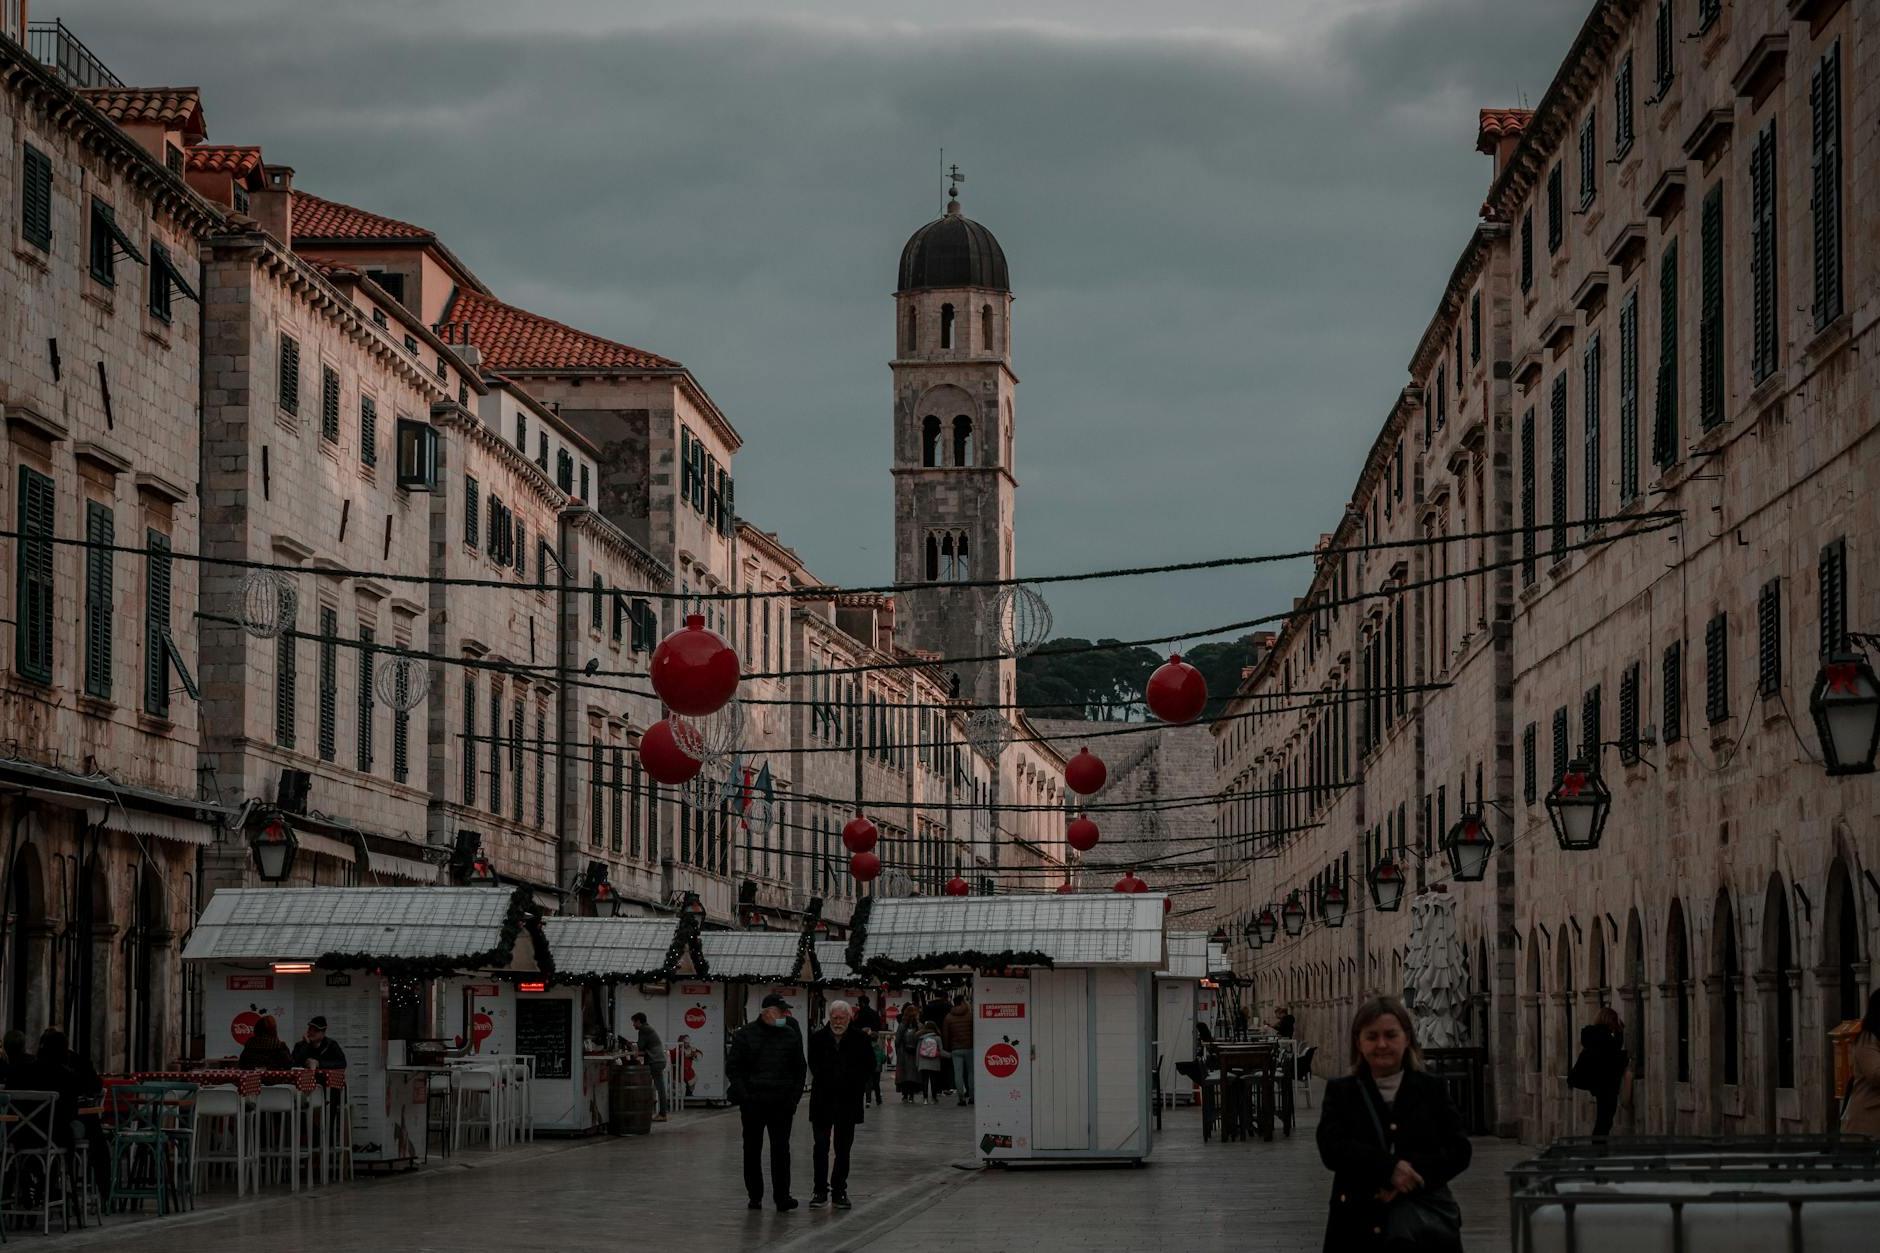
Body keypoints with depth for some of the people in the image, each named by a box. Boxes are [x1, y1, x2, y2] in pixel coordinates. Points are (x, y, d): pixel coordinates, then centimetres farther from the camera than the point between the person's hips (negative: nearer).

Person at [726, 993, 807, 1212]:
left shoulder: (790, 1035, 7)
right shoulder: (746, 1034, 0)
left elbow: (800, 1069, 13)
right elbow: (732, 1067, 0)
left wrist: (794, 1098, 4)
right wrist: (743, 1095, -9)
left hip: (781, 1103, 1)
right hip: (753, 1103, -1)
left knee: (781, 1149, -6)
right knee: (752, 1150, 7)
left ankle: (782, 1196, -4)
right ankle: (755, 1195, 15)